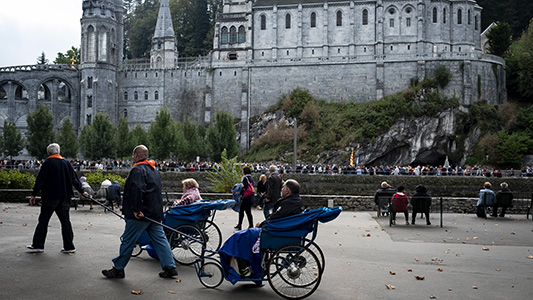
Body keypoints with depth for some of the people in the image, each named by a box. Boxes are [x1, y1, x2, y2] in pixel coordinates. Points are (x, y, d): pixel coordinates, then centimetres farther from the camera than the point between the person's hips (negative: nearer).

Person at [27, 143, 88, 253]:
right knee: (65, 220, 7)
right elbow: (74, 179, 13)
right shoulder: (66, 163, 9)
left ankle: (38, 245, 11)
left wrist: (33, 194, -5)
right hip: (64, 197, 5)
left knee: (43, 220, 6)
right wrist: (81, 191, 21)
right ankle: (69, 246, 7)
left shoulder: (48, 163, -6)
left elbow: (40, 180, -9)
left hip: (50, 197, -5)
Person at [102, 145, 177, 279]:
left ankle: (118, 269, 13)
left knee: (128, 241, 3)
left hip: (141, 214, -9)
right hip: (155, 212, 9)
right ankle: (170, 267, 8)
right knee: (160, 239, 10)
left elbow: (137, 191, -26)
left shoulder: (138, 170, -13)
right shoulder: (154, 169, 17)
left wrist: (136, 210, -25)